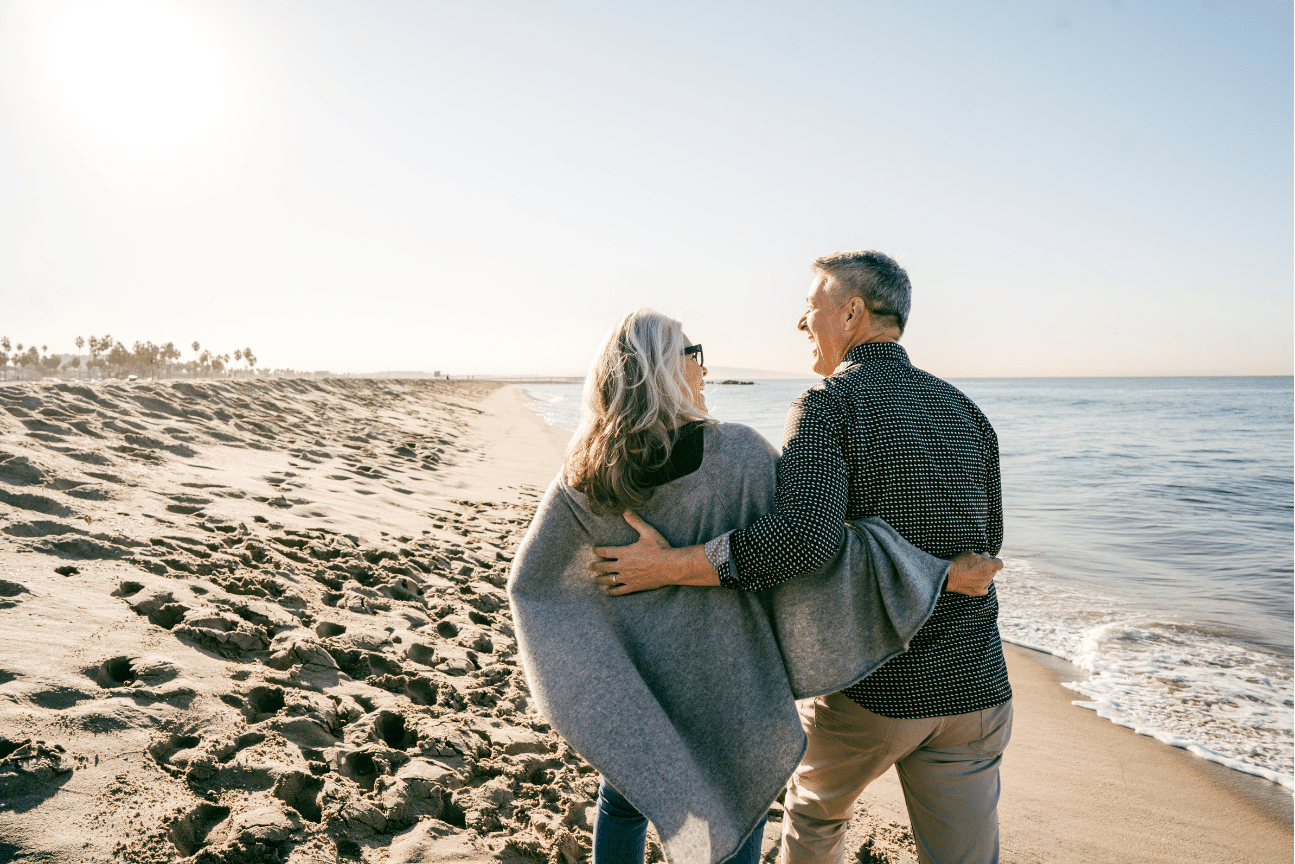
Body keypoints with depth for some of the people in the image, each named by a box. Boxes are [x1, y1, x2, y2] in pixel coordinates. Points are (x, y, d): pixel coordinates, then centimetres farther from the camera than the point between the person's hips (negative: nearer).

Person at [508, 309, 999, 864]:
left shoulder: (585, 475, -11)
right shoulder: (738, 454, -22)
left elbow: (531, 577, -4)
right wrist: (941, 575, -17)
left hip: (628, 678, 3)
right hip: (719, 682, -3)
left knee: (625, 797, 29)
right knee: (736, 808, 22)